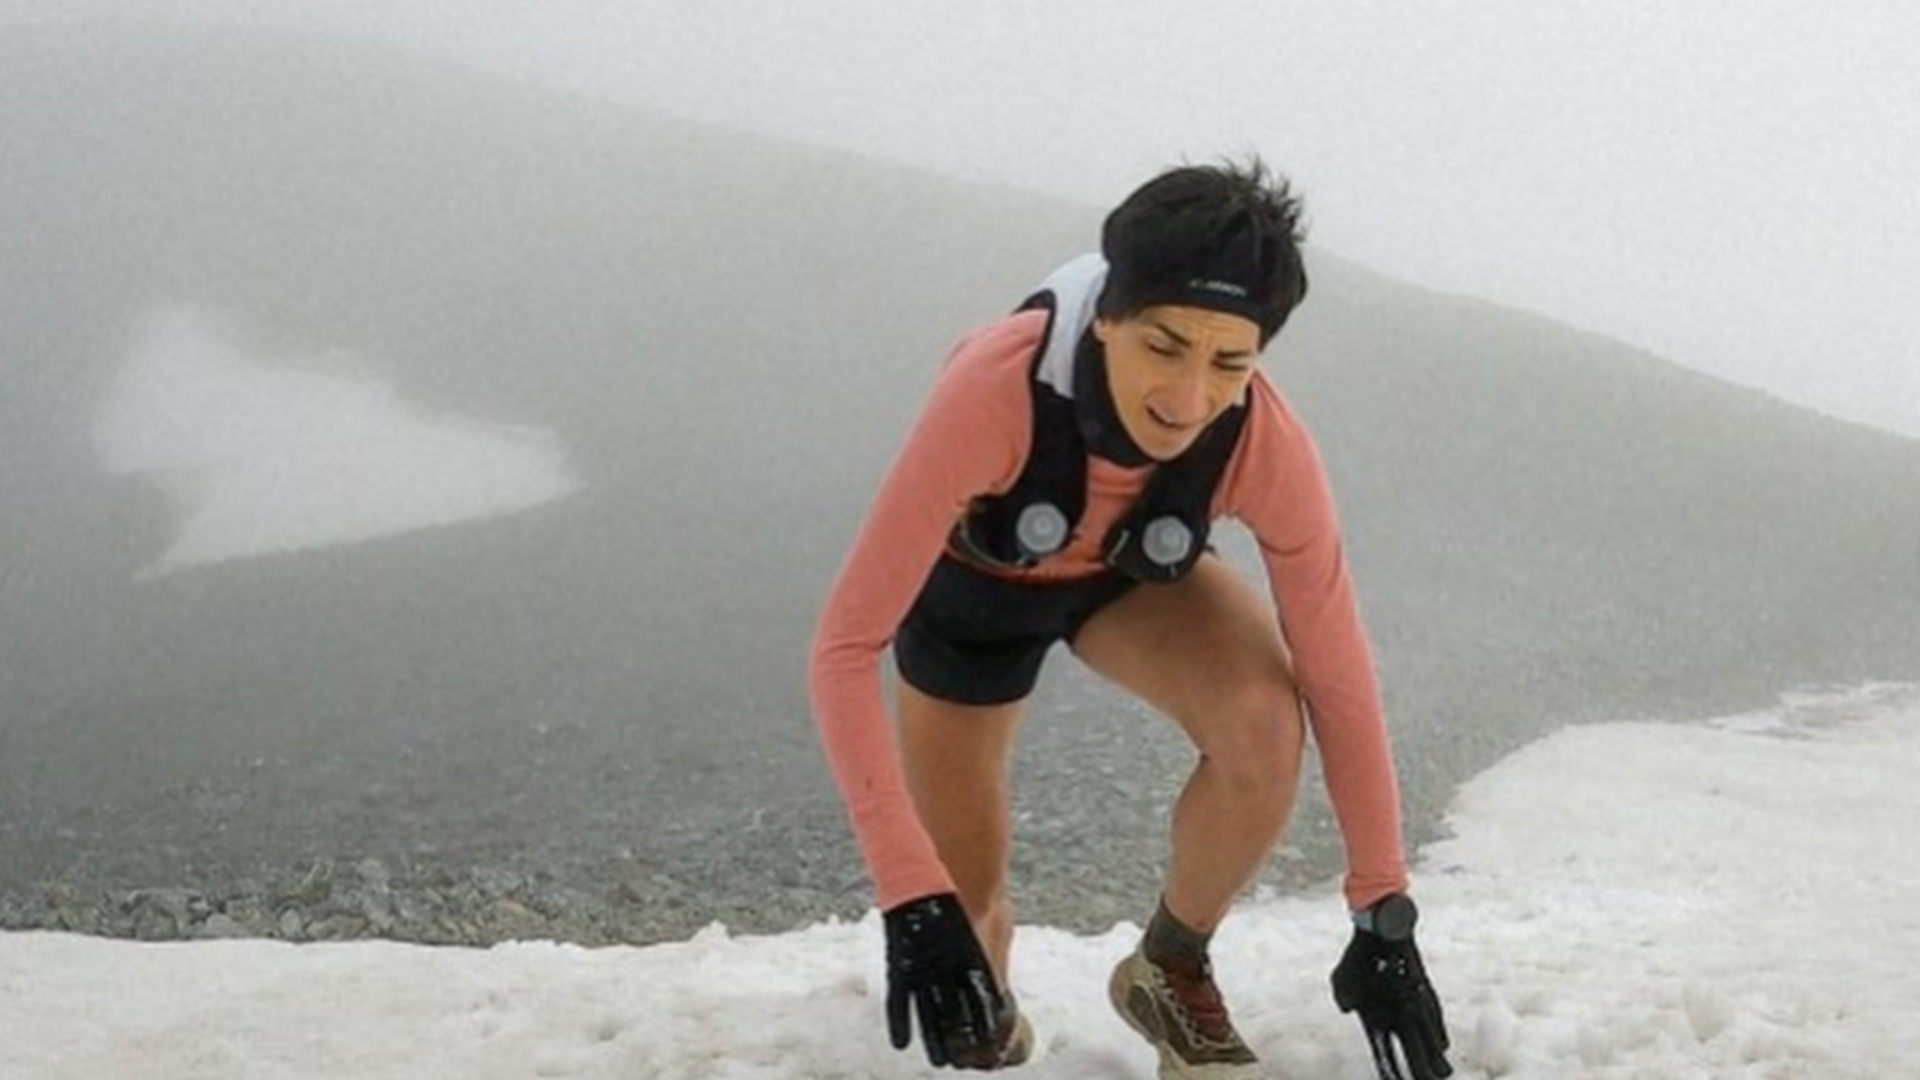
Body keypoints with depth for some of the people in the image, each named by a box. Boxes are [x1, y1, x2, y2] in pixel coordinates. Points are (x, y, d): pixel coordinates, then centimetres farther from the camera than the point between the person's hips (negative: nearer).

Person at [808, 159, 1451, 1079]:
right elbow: (845, 648, -42)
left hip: (1130, 579, 1)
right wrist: (911, 900, -49)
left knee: (1263, 723, -29)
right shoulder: (995, 389, -44)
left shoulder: (1264, 443, -36)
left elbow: (1336, 681, -24)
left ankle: (1171, 970, -1)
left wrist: (1383, 918, -23)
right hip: (972, 587, -1)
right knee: (962, 906, 1)